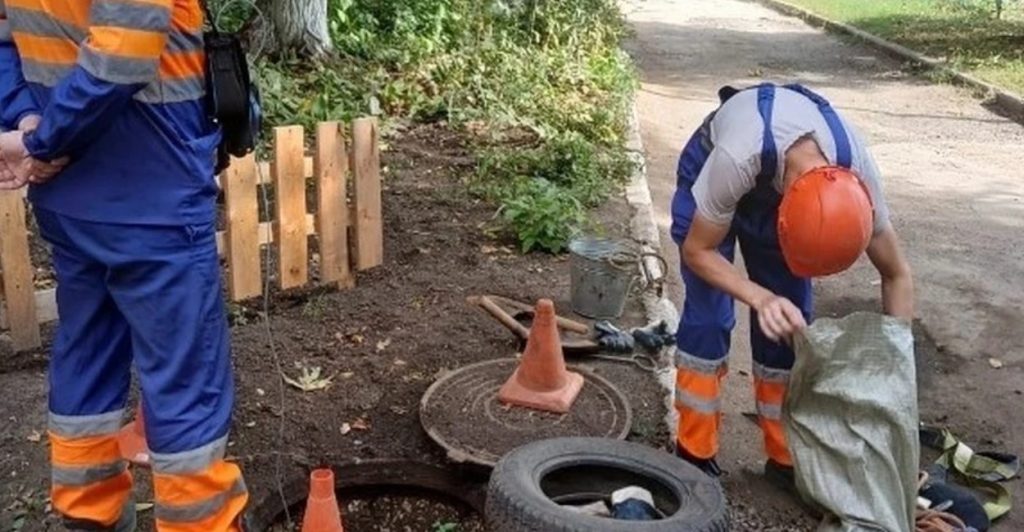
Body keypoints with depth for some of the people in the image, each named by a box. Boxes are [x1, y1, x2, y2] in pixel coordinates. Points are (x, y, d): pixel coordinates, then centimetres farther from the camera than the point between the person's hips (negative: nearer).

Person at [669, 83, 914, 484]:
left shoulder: (856, 172, -32)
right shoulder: (736, 159, -45)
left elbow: (897, 275, -15)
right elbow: (697, 251, -28)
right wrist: (761, 298, -42)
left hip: (777, 184, 3)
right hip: (709, 168, -3)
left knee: (790, 321, -4)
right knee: (708, 316, -12)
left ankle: (785, 456, 11)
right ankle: (695, 453, 3)